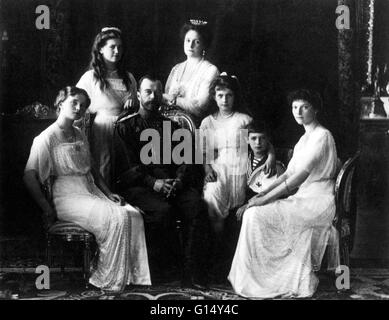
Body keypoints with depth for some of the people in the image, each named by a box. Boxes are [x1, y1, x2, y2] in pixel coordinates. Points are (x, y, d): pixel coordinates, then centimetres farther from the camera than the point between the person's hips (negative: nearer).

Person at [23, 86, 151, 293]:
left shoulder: (79, 135, 17)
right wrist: (48, 210, -15)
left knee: (133, 215, -13)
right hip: (68, 197, -8)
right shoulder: (47, 138, -8)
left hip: (91, 191, 8)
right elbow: (29, 176, -13)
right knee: (117, 218, -26)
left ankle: (131, 274, -10)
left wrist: (108, 194, 9)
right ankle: (107, 280, -14)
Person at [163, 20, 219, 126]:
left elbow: (200, 106, -12)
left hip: (196, 124, -5)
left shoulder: (210, 70, -2)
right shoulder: (176, 69, 16)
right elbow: (165, 97, 11)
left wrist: (172, 99, -12)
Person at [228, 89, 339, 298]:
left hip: (317, 203, -9)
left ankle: (256, 282, -9)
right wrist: (262, 193, 1)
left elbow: (300, 177, -21)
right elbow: (289, 174, 15)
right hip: (304, 199, 9)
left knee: (256, 214, -20)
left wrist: (265, 199, -21)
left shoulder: (322, 136, -12)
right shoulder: (305, 138, 19)